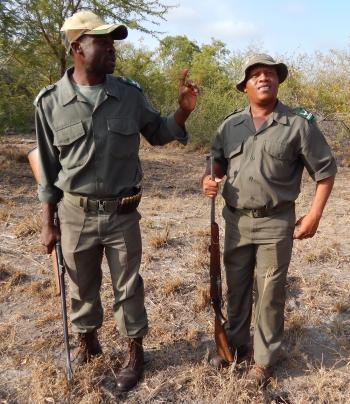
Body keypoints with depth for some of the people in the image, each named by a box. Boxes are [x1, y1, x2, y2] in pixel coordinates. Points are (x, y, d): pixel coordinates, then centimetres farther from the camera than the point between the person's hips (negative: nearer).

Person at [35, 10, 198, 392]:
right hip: (75, 214, 0)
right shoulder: (50, 102, -7)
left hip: (122, 213, 0)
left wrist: (183, 110, -9)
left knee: (128, 287, 13)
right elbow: (48, 168, 0)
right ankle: (87, 342, 45)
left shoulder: (129, 94, -4)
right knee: (81, 287, 18)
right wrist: (47, 222, 2)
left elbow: (158, 134, 11)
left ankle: (135, 353, 35)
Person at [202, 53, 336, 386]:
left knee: (269, 293, 6)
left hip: (276, 222, -3)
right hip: (236, 219, 4)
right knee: (236, 287, 16)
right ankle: (235, 343, 37)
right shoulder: (230, 125, 5)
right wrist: (209, 179, -9)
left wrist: (314, 216, -8)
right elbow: (217, 162, 14)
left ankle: (265, 359, 24)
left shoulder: (299, 124, -6)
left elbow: (325, 171, -2)